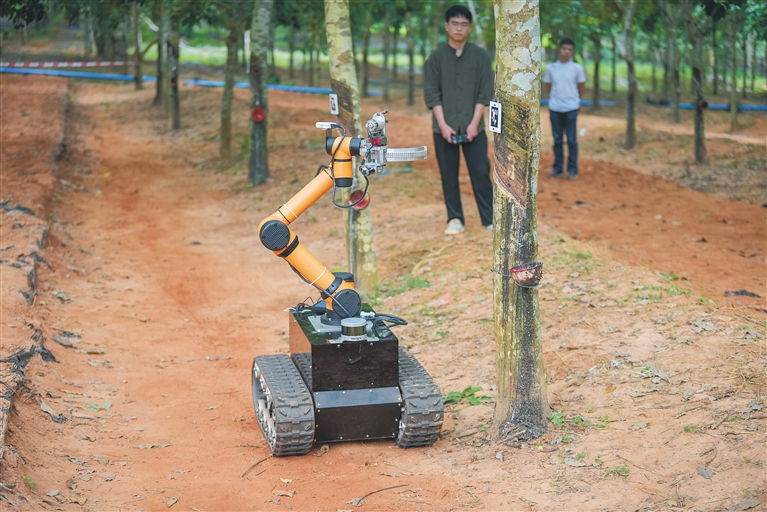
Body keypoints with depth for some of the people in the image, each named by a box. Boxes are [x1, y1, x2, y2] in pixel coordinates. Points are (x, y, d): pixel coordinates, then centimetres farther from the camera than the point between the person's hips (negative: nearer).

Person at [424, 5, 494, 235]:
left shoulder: (481, 56, 4)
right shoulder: (436, 57, 3)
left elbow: (485, 92, 1)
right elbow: (431, 93, -1)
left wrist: (474, 123, -9)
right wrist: (443, 125, -10)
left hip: (473, 127, 0)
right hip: (444, 128, 1)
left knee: (481, 173, -2)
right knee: (449, 175, 5)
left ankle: (490, 219, 5)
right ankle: (455, 219, 14)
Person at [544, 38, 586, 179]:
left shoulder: (577, 68, -3)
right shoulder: (551, 67, 2)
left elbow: (582, 87, 7)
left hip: (571, 108, -2)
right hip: (554, 108, 2)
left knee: (571, 139, 1)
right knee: (557, 139, 8)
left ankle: (572, 169, 7)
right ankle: (558, 168, 14)